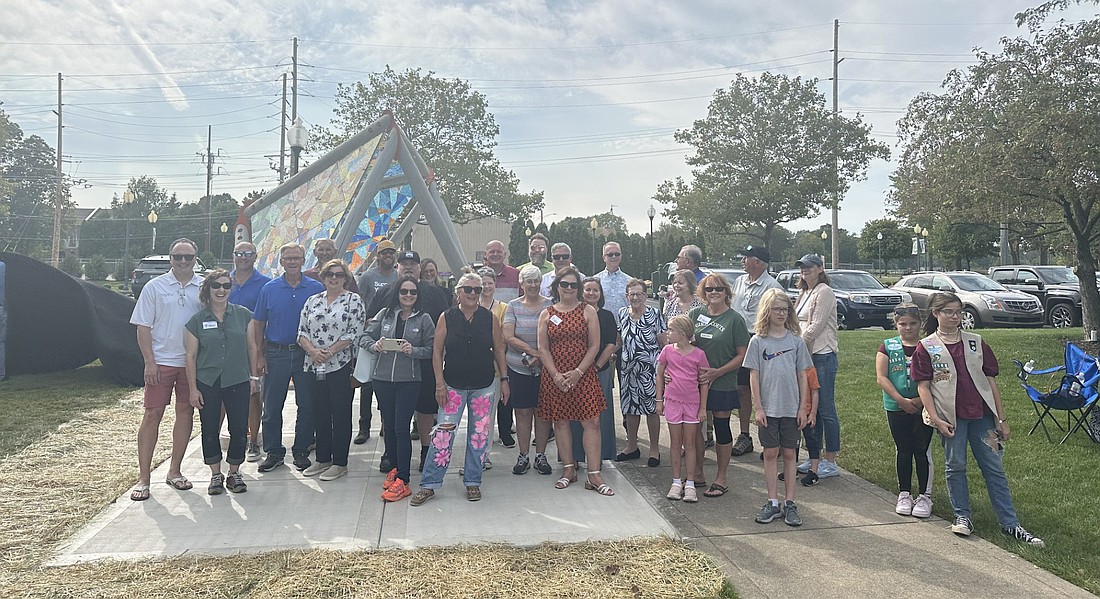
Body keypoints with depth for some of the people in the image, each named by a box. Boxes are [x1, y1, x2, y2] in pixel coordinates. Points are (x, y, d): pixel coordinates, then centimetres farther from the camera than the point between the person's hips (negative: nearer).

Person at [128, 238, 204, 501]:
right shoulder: (155, 286, 1)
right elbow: (143, 327, 0)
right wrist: (149, 362, -7)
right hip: (161, 361, -2)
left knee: (186, 413, 8)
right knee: (152, 415, -2)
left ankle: (174, 471, 21)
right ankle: (143, 477, 6)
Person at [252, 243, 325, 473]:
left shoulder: (316, 288, 1)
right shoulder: (269, 288, 4)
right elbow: (259, 324, 6)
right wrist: (260, 356, 0)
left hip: (307, 354, 0)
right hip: (276, 353, 1)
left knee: (307, 406, 5)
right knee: (272, 406, 5)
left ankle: (301, 451, 18)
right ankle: (274, 452, 18)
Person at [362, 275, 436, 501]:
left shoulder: (424, 319, -1)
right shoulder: (385, 314, 5)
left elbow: (431, 350, -2)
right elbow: (365, 337, 8)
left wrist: (413, 350, -19)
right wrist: (374, 345, -13)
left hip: (409, 381, -3)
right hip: (383, 379, 3)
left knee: (401, 428, -6)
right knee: (388, 426, 13)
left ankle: (402, 482, -1)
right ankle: (395, 467, 33)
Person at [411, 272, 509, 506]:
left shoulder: (490, 318, 1)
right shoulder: (447, 318, -2)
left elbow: (499, 350, 6)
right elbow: (437, 351, -1)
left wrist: (504, 379, 2)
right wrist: (440, 384, -7)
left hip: (483, 387, 1)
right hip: (453, 386, -1)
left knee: (479, 435, 7)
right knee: (442, 434, -4)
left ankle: (472, 482, 21)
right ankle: (429, 484, 6)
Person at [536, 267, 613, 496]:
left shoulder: (588, 311, 3)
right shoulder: (546, 314, 6)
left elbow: (594, 346, -2)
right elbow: (543, 349, 1)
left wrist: (578, 372, -12)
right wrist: (556, 375, -10)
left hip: (583, 375, -1)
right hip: (554, 376, 2)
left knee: (592, 422, -6)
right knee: (560, 422, 8)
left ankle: (594, 475, -1)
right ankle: (568, 470, 21)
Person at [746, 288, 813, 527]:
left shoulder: (796, 341, 2)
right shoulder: (758, 341, -1)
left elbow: (802, 376, 5)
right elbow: (754, 377, -2)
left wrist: (803, 408, 1)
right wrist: (758, 408, -6)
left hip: (791, 408, 1)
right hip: (768, 408, -1)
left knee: (789, 454, 7)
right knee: (770, 453, 6)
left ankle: (789, 503, 15)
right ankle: (772, 503, 15)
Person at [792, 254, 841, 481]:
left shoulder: (824, 292, -8)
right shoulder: (805, 293, 19)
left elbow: (816, 326, -14)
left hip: (822, 356, -9)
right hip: (805, 355, 9)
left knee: (826, 409, -3)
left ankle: (830, 462, 4)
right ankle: (814, 458, 20)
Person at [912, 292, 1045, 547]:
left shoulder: (976, 342, 9)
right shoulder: (926, 348, 0)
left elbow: (990, 381, 10)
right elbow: (923, 387, -2)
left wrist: (1002, 419, 8)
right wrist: (935, 419, -13)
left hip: (981, 413, 3)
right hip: (950, 416, -2)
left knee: (994, 467, 4)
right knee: (955, 466, 5)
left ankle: (1010, 523, 10)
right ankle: (962, 516, 19)